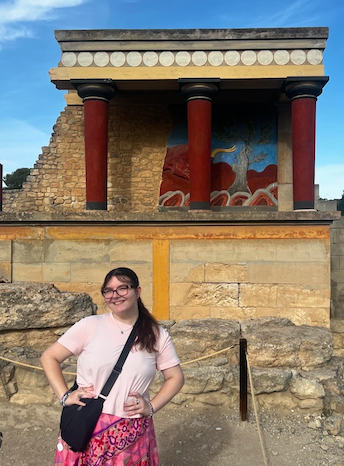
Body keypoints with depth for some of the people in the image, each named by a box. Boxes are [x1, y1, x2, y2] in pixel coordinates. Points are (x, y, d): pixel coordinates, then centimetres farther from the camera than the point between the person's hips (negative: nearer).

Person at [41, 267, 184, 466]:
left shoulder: (157, 335, -2)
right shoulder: (89, 326, -6)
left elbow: (176, 377, 6)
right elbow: (49, 358, 0)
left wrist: (152, 407, -5)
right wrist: (64, 396, -9)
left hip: (133, 432, 1)